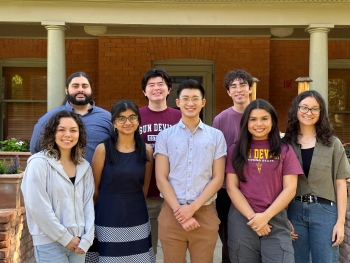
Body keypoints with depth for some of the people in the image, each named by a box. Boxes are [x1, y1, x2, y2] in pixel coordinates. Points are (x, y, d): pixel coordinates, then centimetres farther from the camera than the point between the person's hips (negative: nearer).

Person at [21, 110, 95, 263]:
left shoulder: (84, 167, 7)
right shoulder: (39, 163, -11)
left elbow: (88, 204, 6)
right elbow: (37, 207, -15)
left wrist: (87, 239, -3)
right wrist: (65, 237, -12)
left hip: (77, 242, 5)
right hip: (50, 243, -5)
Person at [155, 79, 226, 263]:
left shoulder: (216, 136, 5)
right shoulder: (165, 136, 4)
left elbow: (218, 179, 1)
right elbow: (161, 179, -1)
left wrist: (192, 208, -10)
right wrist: (179, 212, -11)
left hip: (205, 213, 0)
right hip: (172, 213, 0)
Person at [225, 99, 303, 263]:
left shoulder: (284, 150, 5)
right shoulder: (236, 150, 6)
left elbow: (290, 189, -1)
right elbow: (231, 187, 0)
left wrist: (265, 216, -11)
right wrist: (252, 216, -10)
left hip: (276, 221, 0)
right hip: (241, 221, 1)